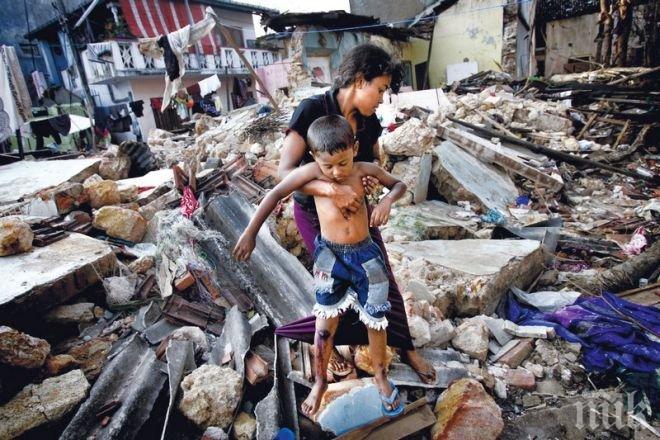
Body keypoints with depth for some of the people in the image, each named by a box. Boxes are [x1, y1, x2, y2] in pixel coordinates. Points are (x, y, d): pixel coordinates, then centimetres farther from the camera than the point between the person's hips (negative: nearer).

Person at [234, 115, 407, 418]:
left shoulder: (365, 170, -8)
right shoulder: (313, 172, -13)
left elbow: (399, 184, 7)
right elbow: (276, 194, -7)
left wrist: (388, 200, -16)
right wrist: (250, 232, -8)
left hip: (365, 255, 2)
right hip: (330, 256, -1)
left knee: (376, 321, 12)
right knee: (325, 325, 7)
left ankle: (380, 376, 38)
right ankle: (320, 382, 31)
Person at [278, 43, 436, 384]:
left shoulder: (368, 120, -6)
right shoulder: (313, 110, -24)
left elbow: (375, 161, 8)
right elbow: (285, 171, -28)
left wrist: (373, 178, -16)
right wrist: (332, 189, -41)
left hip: (355, 207, 6)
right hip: (316, 213, -5)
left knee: (380, 276, 8)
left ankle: (405, 347, 28)